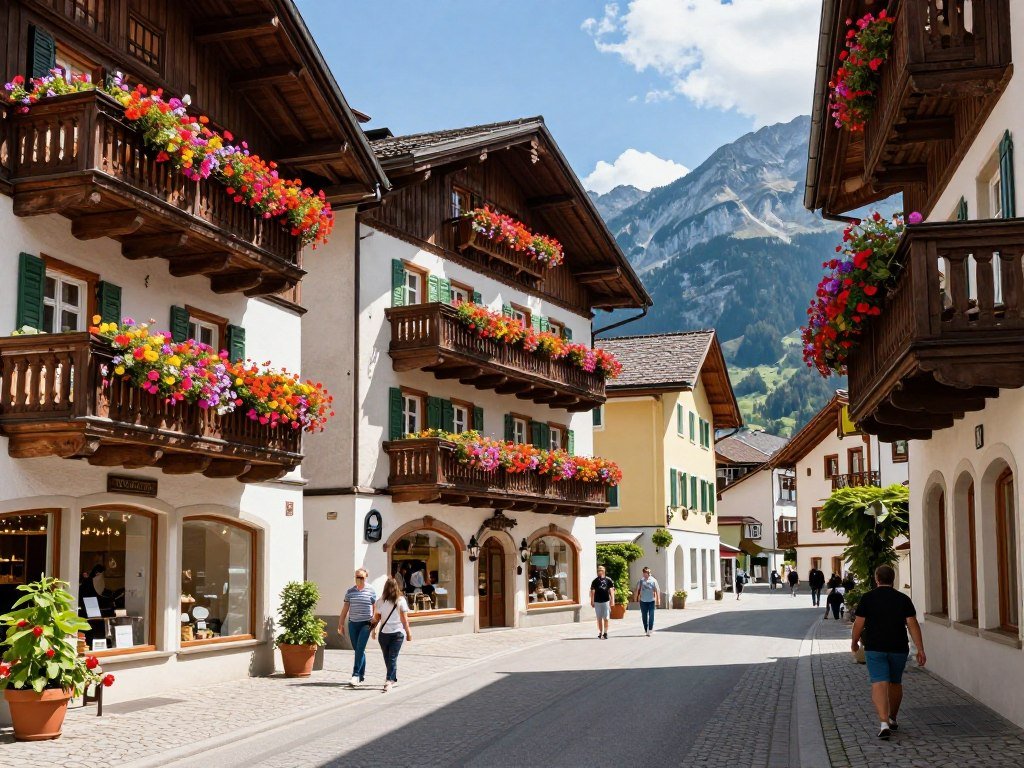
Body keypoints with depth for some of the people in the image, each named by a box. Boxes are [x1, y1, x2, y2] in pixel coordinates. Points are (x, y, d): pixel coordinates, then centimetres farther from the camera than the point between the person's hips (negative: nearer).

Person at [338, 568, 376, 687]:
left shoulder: (370, 591, 0)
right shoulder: (350, 591, 7)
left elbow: (375, 609, 3)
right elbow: (345, 609, 11)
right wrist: (340, 625, 9)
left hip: (365, 624, -3)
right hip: (353, 624, 3)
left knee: (360, 649, -12)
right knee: (357, 650, 7)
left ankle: (356, 675, -13)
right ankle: (362, 674, 19)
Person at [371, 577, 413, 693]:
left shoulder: (380, 601, -2)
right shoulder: (401, 601, -4)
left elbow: (376, 618, 1)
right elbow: (404, 619, -3)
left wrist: (374, 629, 17)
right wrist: (409, 632, 5)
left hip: (384, 632, 1)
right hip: (398, 632, -1)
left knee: (387, 657, 15)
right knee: (393, 657, -3)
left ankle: (393, 679, 26)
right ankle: (390, 680, -15)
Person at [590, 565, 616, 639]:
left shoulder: (608, 580, 3)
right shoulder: (595, 581, 6)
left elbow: (611, 590, 2)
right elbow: (592, 592, 8)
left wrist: (612, 600, -7)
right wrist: (592, 602, 4)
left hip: (606, 601, -1)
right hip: (597, 602, 1)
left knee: (606, 619, 0)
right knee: (599, 619, 6)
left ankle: (605, 633, 7)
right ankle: (600, 633, 11)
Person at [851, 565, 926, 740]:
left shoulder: (867, 599, -3)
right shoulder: (903, 599, 1)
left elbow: (859, 624, -3)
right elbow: (913, 624, -6)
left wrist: (854, 642, 14)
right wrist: (920, 650, -6)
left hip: (874, 648, -2)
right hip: (898, 649, 2)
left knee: (879, 685, -7)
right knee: (895, 683, 20)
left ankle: (884, 723, -23)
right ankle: (892, 719, 33)